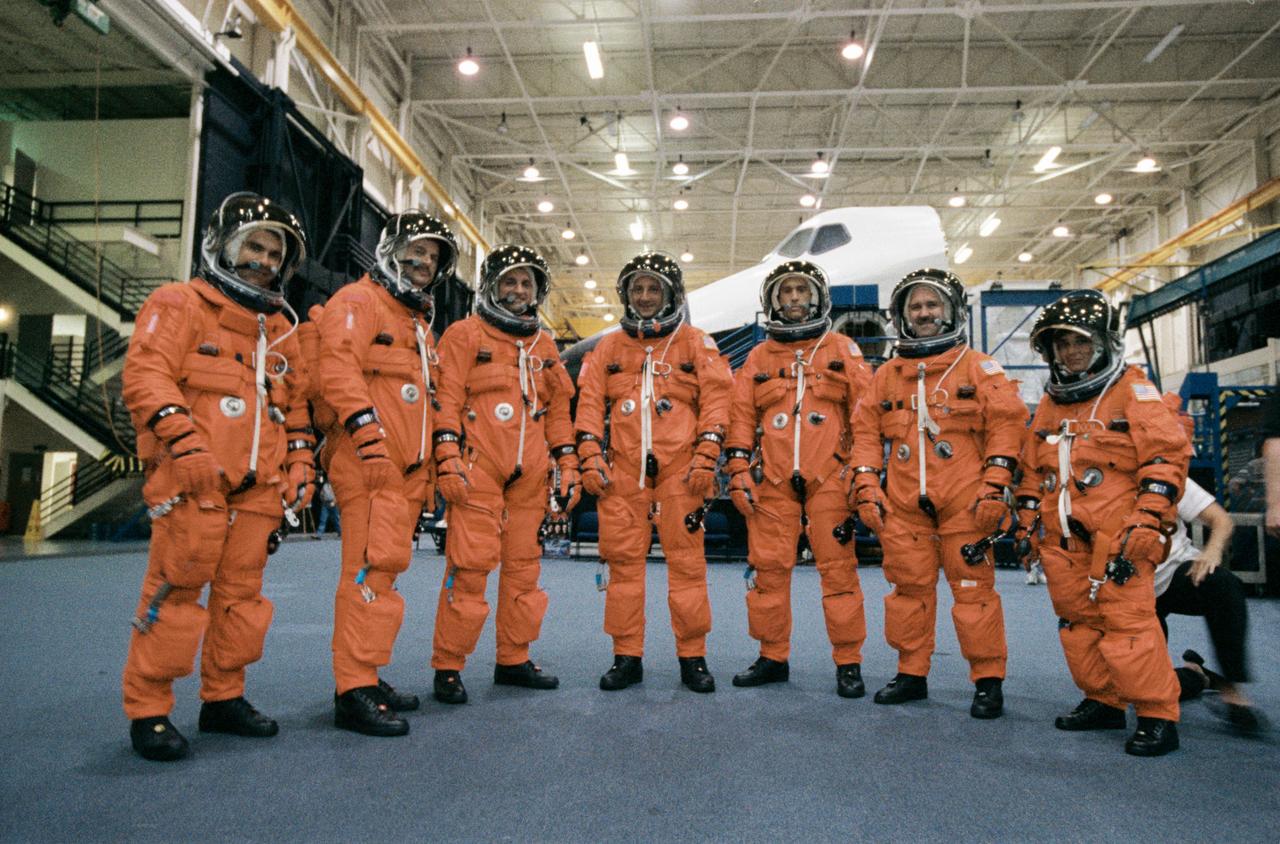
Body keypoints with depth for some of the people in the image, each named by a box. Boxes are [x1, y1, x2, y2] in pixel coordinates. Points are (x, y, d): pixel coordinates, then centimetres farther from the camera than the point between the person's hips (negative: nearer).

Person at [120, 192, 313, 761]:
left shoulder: (281, 327, 21)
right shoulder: (180, 305, 2)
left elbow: (295, 404, 24)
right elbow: (146, 375, -11)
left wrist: (300, 464, 14)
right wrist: (184, 442, -22)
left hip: (257, 487, 6)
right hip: (193, 481, -6)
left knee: (242, 595, 10)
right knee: (176, 591, -5)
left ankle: (223, 698, 23)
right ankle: (148, 711, 8)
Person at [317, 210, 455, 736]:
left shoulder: (419, 321, 27)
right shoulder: (358, 303, -1)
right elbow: (338, 369, -18)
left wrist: (431, 466, 25)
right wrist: (369, 435, -27)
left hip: (407, 469, 9)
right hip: (369, 464, -9)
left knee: (386, 567, 11)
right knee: (373, 566, -13)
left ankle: (366, 675, 20)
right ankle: (354, 692, -8)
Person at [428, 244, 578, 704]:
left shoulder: (544, 345, 19)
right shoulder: (465, 334, 3)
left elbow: (558, 408, 21)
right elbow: (446, 399, -5)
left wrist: (566, 466, 15)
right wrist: (448, 458, -14)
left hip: (530, 476, 6)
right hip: (478, 471, -5)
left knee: (523, 567, 9)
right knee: (470, 567, -7)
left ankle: (514, 659, 21)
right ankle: (448, 667, 4)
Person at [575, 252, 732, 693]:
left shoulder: (695, 343, 9)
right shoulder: (609, 348, 16)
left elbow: (715, 398, 3)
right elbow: (590, 403, 11)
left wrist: (705, 456, -7)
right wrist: (590, 457, -1)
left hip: (679, 469, -2)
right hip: (622, 470, 2)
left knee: (687, 561, -1)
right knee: (623, 561, 3)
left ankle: (692, 657, 11)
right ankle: (627, 656, 13)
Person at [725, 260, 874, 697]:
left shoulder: (842, 350, 11)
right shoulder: (759, 357, 15)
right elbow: (741, 416, 11)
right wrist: (738, 470, 2)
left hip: (829, 479, -2)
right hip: (772, 481, 2)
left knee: (838, 567, -2)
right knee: (768, 568, 4)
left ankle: (848, 662, 9)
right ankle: (773, 657, 17)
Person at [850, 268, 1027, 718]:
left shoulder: (980, 367, 6)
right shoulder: (887, 374, 16)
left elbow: (1006, 423, -1)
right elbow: (866, 430, 15)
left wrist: (994, 486, -9)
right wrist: (866, 486, 5)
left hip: (965, 502, -3)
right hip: (903, 504, 4)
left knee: (973, 588, -1)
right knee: (909, 587, 9)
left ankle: (989, 680, 12)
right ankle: (911, 673, 21)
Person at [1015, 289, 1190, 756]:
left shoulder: (1132, 390, -1)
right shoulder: (1050, 403, 18)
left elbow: (1168, 454, -8)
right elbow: (1032, 468, 22)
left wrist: (1148, 519, -15)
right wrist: (1026, 519, 16)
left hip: (1118, 532, -6)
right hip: (1065, 537, 7)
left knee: (1127, 621, -9)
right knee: (1078, 621, 10)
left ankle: (1157, 716, 4)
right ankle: (1103, 702, 24)